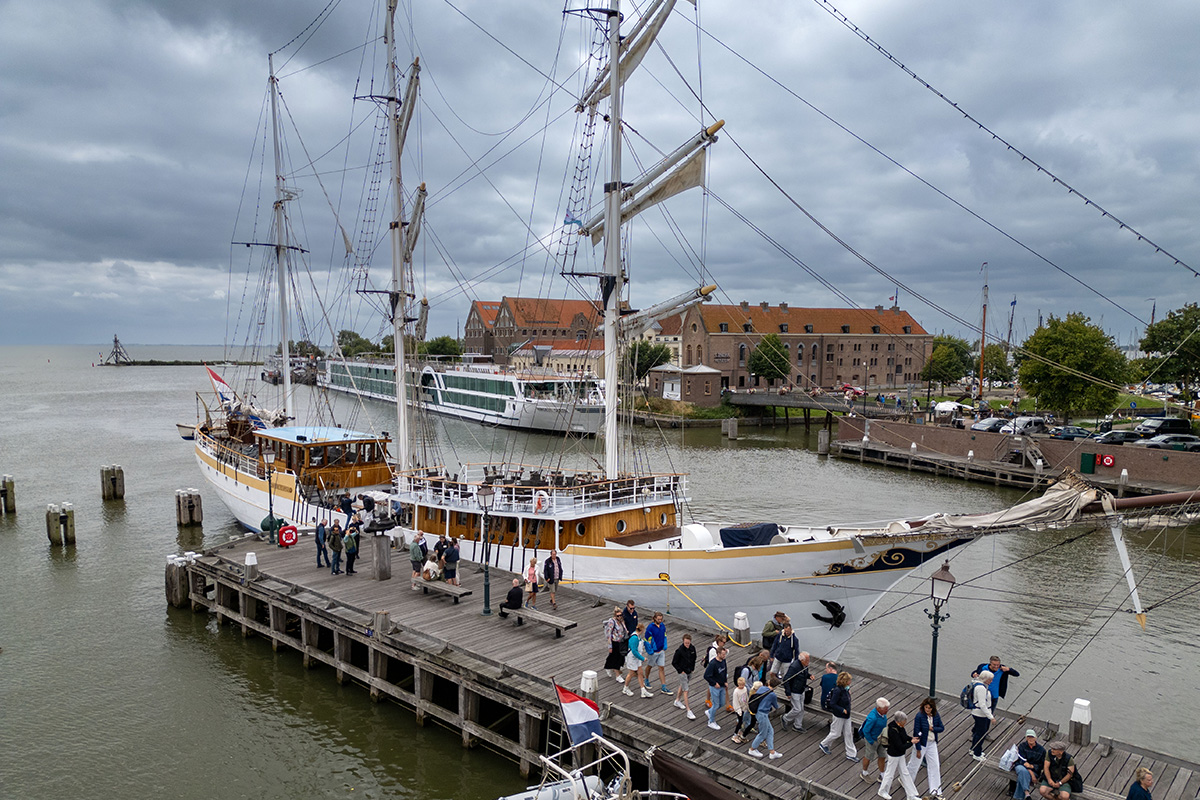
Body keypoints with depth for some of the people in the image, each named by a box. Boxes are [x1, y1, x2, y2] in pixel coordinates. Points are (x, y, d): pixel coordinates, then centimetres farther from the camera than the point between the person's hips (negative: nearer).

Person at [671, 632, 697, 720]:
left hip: (690, 671, 6)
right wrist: (681, 671, -14)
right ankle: (688, 711, -5)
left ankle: (677, 701, 46)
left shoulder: (692, 648, -6)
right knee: (685, 690, -7)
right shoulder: (679, 650, -24)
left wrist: (692, 668, 7)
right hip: (682, 672, -6)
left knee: (682, 685, 24)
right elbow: (674, 663, -15)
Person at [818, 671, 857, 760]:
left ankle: (851, 754, 25)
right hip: (839, 716, -8)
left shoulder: (845, 689, -1)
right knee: (836, 733, 8)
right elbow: (832, 704, -25)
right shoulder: (838, 690, -27)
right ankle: (823, 744, 32)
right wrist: (842, 710, -24)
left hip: (846, 715, 8)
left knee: (848, 734, 14)